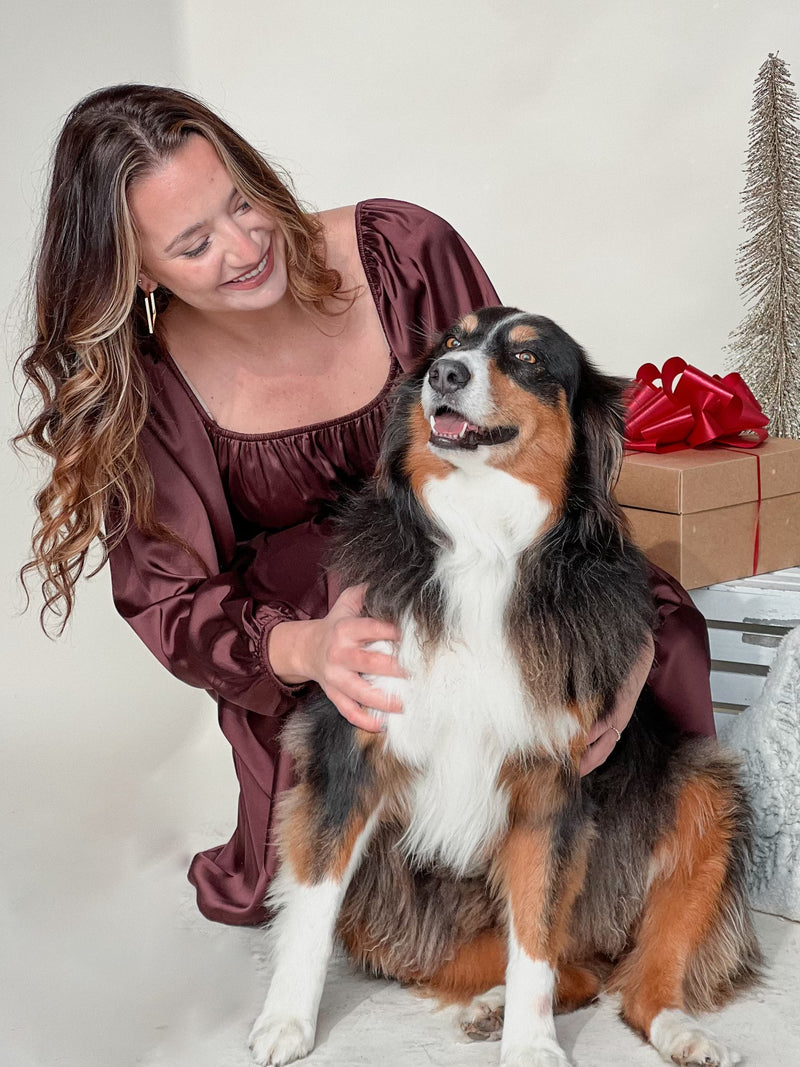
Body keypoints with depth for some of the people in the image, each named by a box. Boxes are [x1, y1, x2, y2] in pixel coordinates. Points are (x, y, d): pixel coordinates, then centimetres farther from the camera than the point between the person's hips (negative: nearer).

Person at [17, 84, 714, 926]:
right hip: (300, 617, -1)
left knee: (656, 630, -28)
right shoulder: (142, 388, -10)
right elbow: (171, 602, -10)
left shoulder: (402, 251, -13)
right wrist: (303, 650, -34)